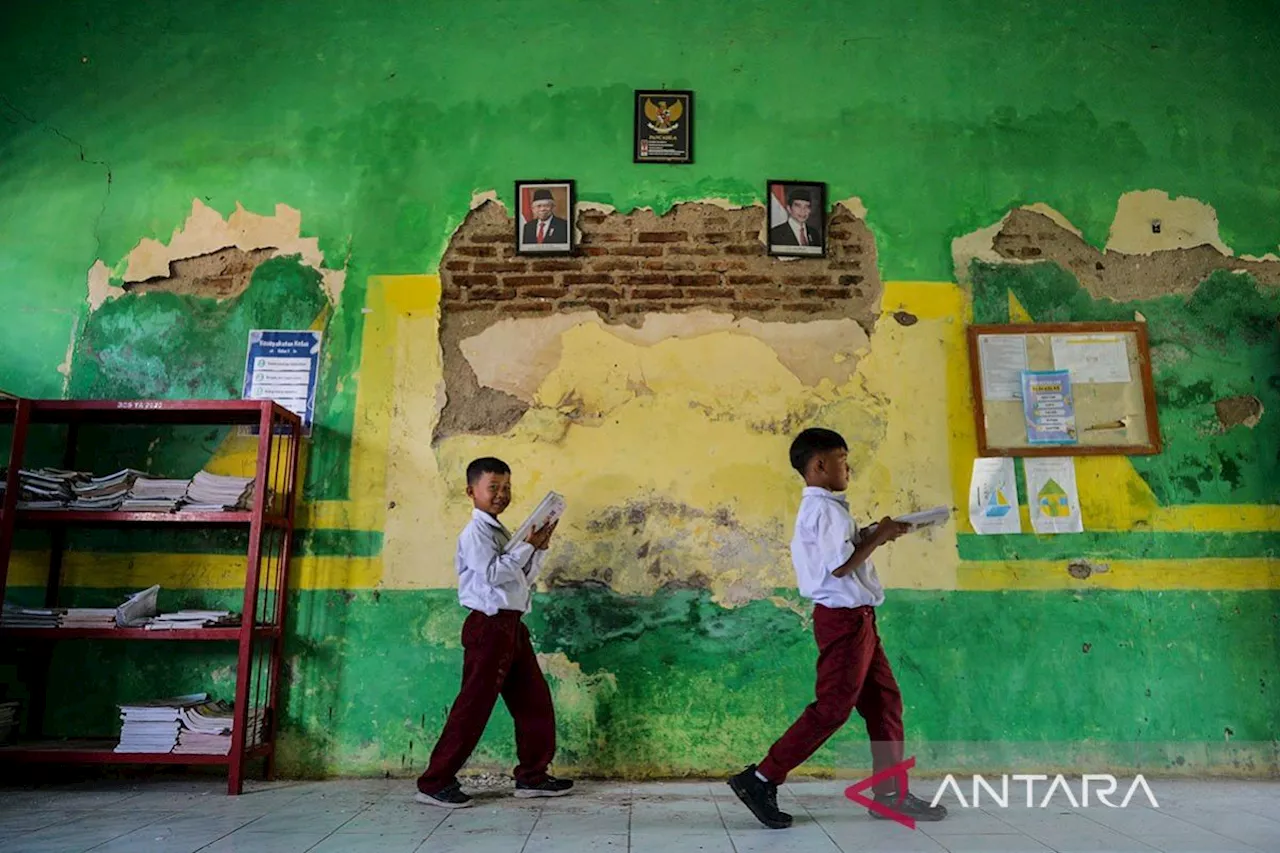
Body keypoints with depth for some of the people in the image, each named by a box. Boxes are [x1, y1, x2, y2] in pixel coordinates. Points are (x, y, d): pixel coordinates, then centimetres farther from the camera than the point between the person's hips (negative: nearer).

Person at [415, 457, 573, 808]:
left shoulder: (501, 532, 19)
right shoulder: (476, 531, -9)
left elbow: (522, 580, 21)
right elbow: (493, 573, -21)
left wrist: (539, 548, 8)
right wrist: (528, 546, -15)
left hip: (512, 626, 9)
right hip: (489, 626, -9)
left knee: (535, 700, 11)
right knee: (474, 706, -4)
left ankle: (532, 776, 22)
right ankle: (434, 782, 6)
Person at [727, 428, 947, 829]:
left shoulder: (818, 507, 17)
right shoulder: (825, 509, -16)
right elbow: (840, 566, -23)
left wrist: (872, 536, 8)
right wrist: (878, 536, -11)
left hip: (854, 618, 10)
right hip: (844, 618, -10)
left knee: (885, 701, 13)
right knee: (833, 707, -7)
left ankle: (891, 793, 20)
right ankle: (760, 779, -2)